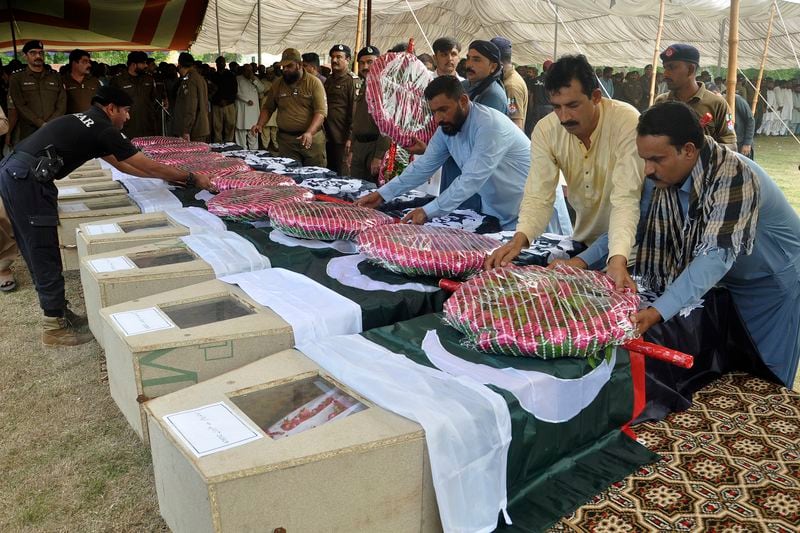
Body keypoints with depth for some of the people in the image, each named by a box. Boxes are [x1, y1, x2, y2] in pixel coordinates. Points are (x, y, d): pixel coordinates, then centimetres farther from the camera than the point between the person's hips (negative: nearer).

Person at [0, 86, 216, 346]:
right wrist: (192, 178, 8)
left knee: (36, 250, 16)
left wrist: (165, 176, 31)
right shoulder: (104, 130, -6)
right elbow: (150, 166, -2)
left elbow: (120, 164, 29)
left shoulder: (85, 123, 22)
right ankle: (55, 326, 8)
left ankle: (57, 311, 27)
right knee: (45, 254, -2)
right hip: (27, 178, -10)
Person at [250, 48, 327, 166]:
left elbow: (321, 111, -11)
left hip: (312, 139, -2)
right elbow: (267, 108, 20)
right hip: (286, 140, 3)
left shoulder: (314, 83, -3)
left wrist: (310, 133, -25)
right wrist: (259, 124, 1)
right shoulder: (277, 85, 10)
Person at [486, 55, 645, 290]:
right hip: (584, 240, 4)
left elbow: (626, 199, -29)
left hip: (629, 241, -3)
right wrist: (519, 239, -36)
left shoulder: (628, 123, -23)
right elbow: (539, 197, -16)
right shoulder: (546, 130, -12)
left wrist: (618, 260, -44)